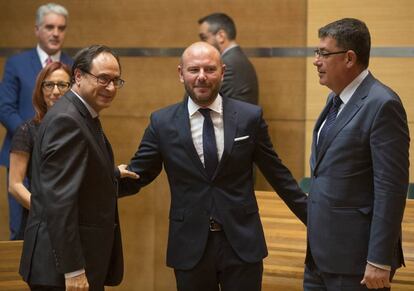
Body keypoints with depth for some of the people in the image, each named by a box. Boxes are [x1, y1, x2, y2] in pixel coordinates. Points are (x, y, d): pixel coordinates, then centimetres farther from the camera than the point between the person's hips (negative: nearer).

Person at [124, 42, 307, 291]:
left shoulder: (249, 117, 0)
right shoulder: (163, 122, 0)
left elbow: (277, 174, 7)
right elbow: (137, 175, 4)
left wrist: (311, 217, 9)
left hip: (242, 243, 0)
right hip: (190, 245, 0)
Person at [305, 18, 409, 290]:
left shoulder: (382, 105, -16)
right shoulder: (336, 99, 12)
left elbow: (391, 188, -19)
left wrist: (379, 261, -21)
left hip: (356, 257, -9)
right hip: (321, 252, 9)